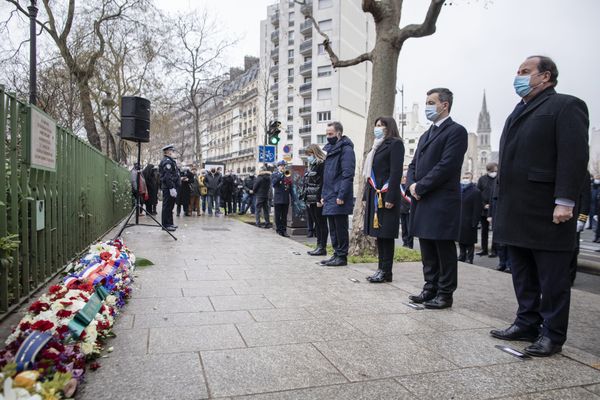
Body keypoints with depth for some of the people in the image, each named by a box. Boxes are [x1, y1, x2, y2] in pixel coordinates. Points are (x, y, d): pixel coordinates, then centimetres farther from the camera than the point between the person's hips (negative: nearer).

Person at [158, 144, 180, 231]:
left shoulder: (170, 161, 20)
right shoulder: (167, 161, -13)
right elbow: (168, 176, -22)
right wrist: (172, 188, -26)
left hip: (171, 187, 11)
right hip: (169, 188, -11)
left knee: (169, 206, 16)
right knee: (167, 206, -5)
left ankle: (169, 223, 25)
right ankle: (165, 225, 0)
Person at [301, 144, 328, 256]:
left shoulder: (322, 165, -9)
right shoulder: (311, 166, 20)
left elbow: (322, 183, -17)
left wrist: (319, 199, -21)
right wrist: (305, 197, 15)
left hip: (317, 201, -9)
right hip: (310, 200, 9)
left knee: (321, 224, -3)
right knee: (316, 224, 12)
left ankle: (322, 247, 2)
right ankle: (319, 246, 17)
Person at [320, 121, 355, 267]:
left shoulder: (346, 149, -10)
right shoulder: (329, 149, 18)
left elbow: (348, 174, -17)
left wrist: (341, 195, -22)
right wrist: (323, 194, 16)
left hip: (339, 197, -9)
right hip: (329, 197, 9)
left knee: (340, 228, -2)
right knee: (333, 228, 13)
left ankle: (342, 256, 6)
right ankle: (337, 254, 22)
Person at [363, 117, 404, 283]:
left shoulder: (395, 144, -5)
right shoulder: (377, 146, 21)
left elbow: (396, 172, -14)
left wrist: (390, 198, -20)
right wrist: (367, 196, 16)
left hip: (386, 196, -9)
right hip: (374, 196, 9)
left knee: (386, 234, -5)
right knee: (378, 233, 10)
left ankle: (386, 272, 1)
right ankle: (381, 268, 17)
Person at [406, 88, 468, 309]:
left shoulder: (456, 131, -6)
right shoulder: (426, 135, 21)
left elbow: (446, 166, -16)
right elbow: (414, 164, 18)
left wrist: (420, 187, -14)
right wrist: (412, 185, -2)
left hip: (442, 202, -8)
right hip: (422, 200, 8)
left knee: (444, 249, 1)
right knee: (428, 249, 13)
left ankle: (445, 294, 11)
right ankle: (430, 289, 24)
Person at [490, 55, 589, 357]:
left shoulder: (566, 106, -4)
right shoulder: (519, 112, 21)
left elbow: (575, 157, -14)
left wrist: (565, 202, -21)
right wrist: (502, 204, 16)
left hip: (546, 213, -8)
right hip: (516, 213, 8)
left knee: (552, 278, 3)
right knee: (523, 276, 14)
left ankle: (552, 335, 13)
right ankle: (527, 324, 26)